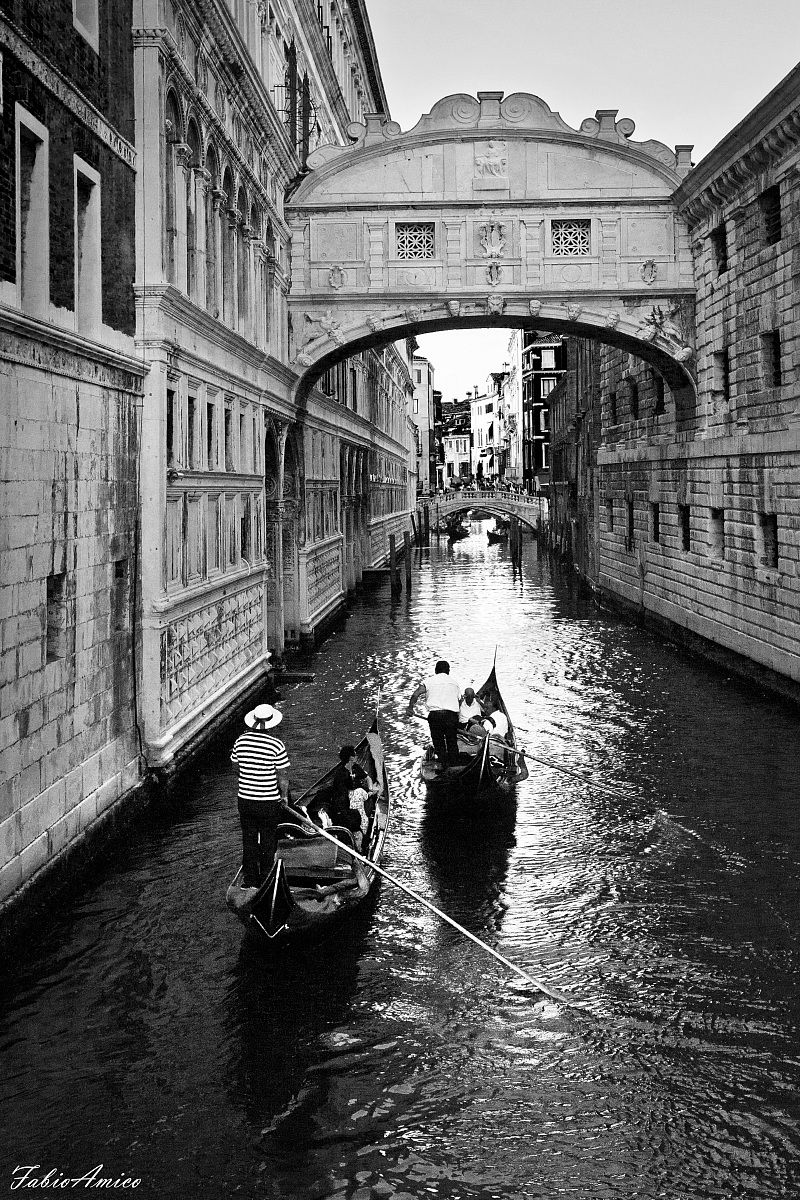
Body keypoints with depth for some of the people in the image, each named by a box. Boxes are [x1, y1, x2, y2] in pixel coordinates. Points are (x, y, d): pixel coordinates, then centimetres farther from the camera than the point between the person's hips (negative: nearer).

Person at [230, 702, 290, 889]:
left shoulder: (240, 742, -5)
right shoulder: (276, 745, -16)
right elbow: (283, 775, -11)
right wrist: (284, 796, 3)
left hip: (245, 800, 4)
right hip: (269, 803, -4)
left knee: (249, 842, 16)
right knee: (268, 845, 10)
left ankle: (249, 880, 23)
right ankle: (266, 882, 18)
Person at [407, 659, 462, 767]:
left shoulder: (430, 680, 10)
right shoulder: (455, 682, 20)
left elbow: (416, 694, -1)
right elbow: (459, 701, 17)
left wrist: (410, 707, 5)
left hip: (434, 715, -2)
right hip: (452, 714, 2)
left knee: (438, 743, 7)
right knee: (452, 742, 12)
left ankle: (444, 765, 6)